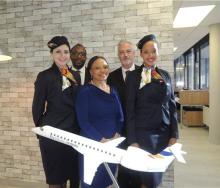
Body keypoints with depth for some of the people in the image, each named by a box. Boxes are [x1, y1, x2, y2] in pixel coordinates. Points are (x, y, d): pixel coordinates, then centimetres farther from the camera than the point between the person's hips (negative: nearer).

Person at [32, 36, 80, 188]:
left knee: (72, 174, 13)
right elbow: (37, 107, -2)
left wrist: (80, 127, 10)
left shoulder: (75, 75, 9)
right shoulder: (45, 76, -6)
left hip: (73, 132, 5)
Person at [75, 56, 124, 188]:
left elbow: (120, 116, 8)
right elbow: (83, 121, -14)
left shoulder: (113, 91, 8)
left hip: (113, 143, 5)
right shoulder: (85, 91, -9)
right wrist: (101, 139, -18)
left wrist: (117, 135, -7)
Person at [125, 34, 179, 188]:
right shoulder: (133, 76, -4)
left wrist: (174, 135, 4)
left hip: (164, 132, 4)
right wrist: (133, 140, -10)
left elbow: (172, 106, 10)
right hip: (143, 133, -4)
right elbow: (130, 110, -6)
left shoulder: (165, 75, 9)